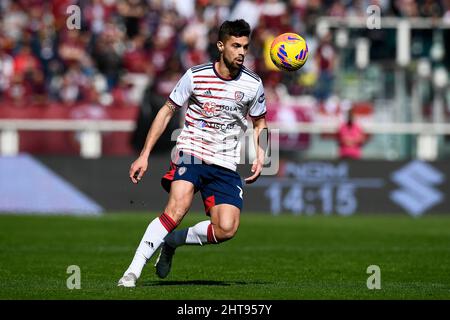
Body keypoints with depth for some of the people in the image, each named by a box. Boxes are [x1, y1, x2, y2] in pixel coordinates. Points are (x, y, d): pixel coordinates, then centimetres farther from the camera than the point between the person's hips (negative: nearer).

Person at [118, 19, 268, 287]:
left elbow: (260, 123, 20)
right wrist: (145, 155, 0)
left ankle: (173, 241, 10)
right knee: (176, 210, -27)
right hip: (190, 154, -2)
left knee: (227, 229, -17)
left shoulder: (253, 84, 3)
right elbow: (167, 112, 5)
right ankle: (133, 271, -23)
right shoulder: (195, 76, -3)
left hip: (225, 165, 3)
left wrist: (260, 156, 3)